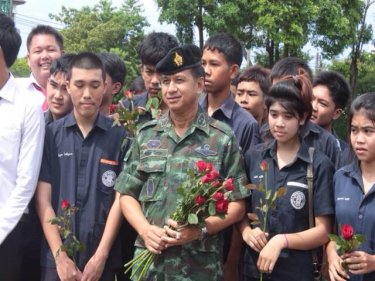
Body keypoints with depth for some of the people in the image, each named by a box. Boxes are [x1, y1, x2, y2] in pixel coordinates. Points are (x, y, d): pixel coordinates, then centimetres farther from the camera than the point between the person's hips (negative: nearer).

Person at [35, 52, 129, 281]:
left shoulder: (120, 136, -2)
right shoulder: (50, 134, 0)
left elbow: (119, 198, -3)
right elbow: (43, 198, -2)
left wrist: (100, 257, -9)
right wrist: (61, 257, -8)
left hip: (103, 258, 0)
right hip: (56, 257, 0)